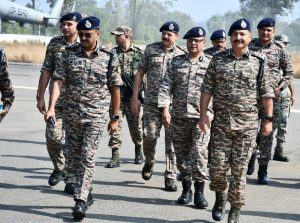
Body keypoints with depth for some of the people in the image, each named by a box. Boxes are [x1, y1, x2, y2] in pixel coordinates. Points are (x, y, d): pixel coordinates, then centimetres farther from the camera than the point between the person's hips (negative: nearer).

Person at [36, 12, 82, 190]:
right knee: (53, 137, -3)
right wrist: (40, 97, 2)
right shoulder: (54, 44, 4)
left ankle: (70, 180, 9)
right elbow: (47, 71, 6)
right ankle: (59, 167, 24)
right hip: (57, 100, 2)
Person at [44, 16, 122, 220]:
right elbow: (58, 81, -5)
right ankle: (87, 193, 28)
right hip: (72, 115, 3)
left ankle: (80, 201, -11)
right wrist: (52, 107, -17)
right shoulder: (69, 55, 2)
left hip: (96, 116, -3)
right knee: (76, 157, 11)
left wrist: (115, 117, 3)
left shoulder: (109, 58, -2)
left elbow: (115, 89, 2)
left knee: (87, 158, -10)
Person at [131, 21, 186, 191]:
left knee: (172, 141, -1)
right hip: (152, 102, 1)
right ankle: (149, 162, 27)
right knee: (149, 135, -4)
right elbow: (140, 73, 9)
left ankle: (170, 177, 8)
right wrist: (135, 98, 3)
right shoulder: (151, 50, 7)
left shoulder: (182, 55, 5)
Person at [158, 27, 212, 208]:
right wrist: (165, 110, -4)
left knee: (199, 152, -12)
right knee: (181, 153, 9)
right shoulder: (177, 62, 10)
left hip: (202, 116, -3)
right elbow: (166, 87, 6)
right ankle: (186, 189, 23)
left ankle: (199, 192, -3)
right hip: (179, 117, 3)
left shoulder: (211, 63, 3)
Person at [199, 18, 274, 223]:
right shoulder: (218, 60, 3)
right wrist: (203, 114, -3)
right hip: (221, 123, 1)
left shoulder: (259, 62, 0)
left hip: (247, 125, -1)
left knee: (239, 169, 3)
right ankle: (220, 197, 28)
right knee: (218, 166, 0)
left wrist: (269, 119, 0)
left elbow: (266, 93, 3)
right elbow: (207, 89, 4)